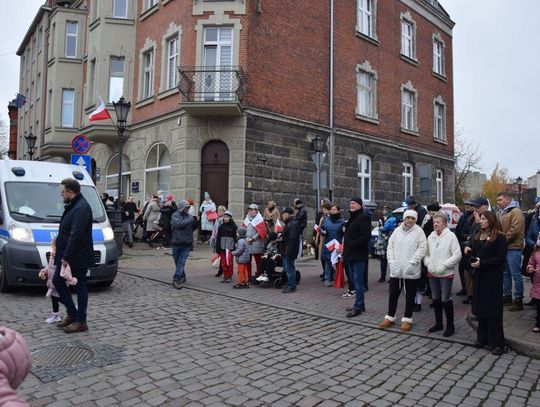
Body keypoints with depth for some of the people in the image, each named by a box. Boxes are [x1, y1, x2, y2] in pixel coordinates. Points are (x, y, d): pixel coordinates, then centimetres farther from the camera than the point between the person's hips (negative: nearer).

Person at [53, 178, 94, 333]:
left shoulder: (81, 207, -20)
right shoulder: (72, 206, 13)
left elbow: (76, 235, -26)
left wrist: (67, 257, -24)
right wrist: (62, 255, 16)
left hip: (78, 257, -10)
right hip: (66, 256, 10)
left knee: (80, 286, 0)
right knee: (57, 281, 14)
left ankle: (81, 322, 12)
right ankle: (72, 313, 25)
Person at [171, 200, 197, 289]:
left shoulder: (189, 216, 6)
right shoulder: (175, 216, -4)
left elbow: (193, 227, 13)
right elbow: (179, 224, -22)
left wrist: (196, 221, -3)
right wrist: (191, 220, -20)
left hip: (186, 244, 1)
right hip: (176, 243, -1)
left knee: (181, 262, -6)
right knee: (178, 262, 12)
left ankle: (176, 280, -5)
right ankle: (182, 277, 29)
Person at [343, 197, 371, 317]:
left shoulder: (364, 217, -10)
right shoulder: (352, 217, 19)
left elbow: (366, 236, -20)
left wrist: (352, 245, -18)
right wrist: (346, 250, 14)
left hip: (358, 254, -9)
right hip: (351, 254, 9)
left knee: (358, 281, -5)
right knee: (354, 280, 13)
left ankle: (358, 306, 1)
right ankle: (359, 304, 22)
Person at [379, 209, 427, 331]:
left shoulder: (419, 231, -4)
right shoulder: (397, 230, 7)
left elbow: (422, 248, -11)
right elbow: (390, 246, 8)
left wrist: (412, 262, -17)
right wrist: (391, 261, -3)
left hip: (411, 270, -3)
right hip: (396, 269, 4)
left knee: (410, 295, 7)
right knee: (393, 294, 11)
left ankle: (407, 319, 20)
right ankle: (390, 317, 24)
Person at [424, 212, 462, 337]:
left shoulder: (451, 236, -10)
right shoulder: (431, 236, 7)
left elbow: (457, 255, -14)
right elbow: (426, 253, 13)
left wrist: (443, 265, -17)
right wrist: (428, 264, -3)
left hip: (446, 274, -6)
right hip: (432, 273, 6)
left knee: (446, 299, -1)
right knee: (436, 299, 15)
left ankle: (450, 326, 14)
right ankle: (438, 323, 29)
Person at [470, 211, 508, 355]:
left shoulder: (499, 237, -8)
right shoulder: (476, 237, 11)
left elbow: (500, 259, -13)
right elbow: (472, 254, 14)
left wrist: (481, 263, -18)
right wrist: (472, 261, -8)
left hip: (493, 278, -6)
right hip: (479, 277, 6)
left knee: (493, 310, -2)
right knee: (480, 308, 10)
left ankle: (497, 343, 6)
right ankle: (482, 338, 21)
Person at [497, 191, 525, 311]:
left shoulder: (515, 212, -10)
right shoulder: (502, 212, 17)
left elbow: (515, 230, -20)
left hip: (513, 247, -9)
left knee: (516, 274, -4)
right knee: (505, 273, 15)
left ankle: (518, 300, 2)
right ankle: (507, 296, 26)